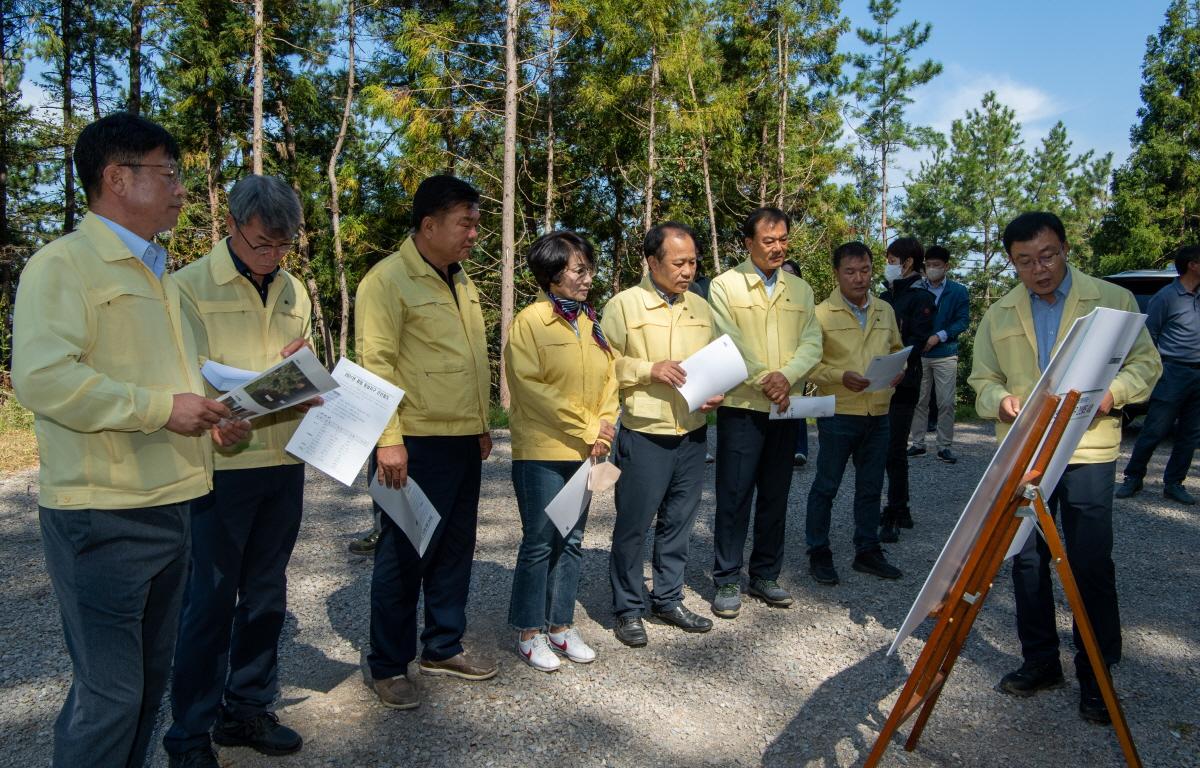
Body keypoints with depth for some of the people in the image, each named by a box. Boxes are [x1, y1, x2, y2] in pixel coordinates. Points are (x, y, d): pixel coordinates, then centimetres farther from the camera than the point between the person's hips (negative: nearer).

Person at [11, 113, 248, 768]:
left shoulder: (153, 273, 19)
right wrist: (160, 408, -21)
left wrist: (209, 417, 9)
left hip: (170, 505, 9)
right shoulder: (64, 263, -10)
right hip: (103, 514, -9)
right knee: (109, 693, -1)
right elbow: (42, 377, -23)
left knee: (150, 677, 18)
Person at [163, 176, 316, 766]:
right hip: (223, 463, -5)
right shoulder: (189, 287, -6)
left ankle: (247, 709, 31)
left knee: (266, 594, 14)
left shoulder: (293, 291, 12)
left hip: (285, 462, 6)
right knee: (211, 601, 2)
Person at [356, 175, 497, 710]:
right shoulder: (389, 279, -10)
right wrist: (389, 440, -21)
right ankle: (388, 666, 18)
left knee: (455, 550, 16)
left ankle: (443, 647, 31)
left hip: (463, 442, 8)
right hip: (416, 444, -8)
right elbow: (376, 364, -16)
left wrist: (481, 424, 19)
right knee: (403, 556, 2)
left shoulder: (461, 282, 15)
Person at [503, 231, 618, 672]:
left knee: (571, 541, 12)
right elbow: (533, 387, -16)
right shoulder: (530, 321, -8)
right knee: (539, 543, 1)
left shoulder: (591, 322, 11)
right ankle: (529, 632, 16)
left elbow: (609, 378, 12)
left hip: (584, 451, 6)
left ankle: (561, 625, 25)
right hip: (542, 451, -6)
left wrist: (604, 424, -5)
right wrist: (585, 428, -14)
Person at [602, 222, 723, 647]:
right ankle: (628, 609, 19)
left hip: (692, 433, 5)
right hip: (644, 434, -5)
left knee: (678, 522, 14)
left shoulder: (700, 307, 12)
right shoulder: (623, 305, -6)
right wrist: (649, 370, -17)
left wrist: (716, 393, 1)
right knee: (633, 525, 3)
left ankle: (668, 600, 30)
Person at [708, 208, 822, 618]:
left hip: (786, 408, 5)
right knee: (734, 497, -1)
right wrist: (763, 381, -16)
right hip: (741, 407, -4)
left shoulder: (800, 290, 12)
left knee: (775, 497, 12)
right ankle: (727, 581, 11)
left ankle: (765, 575, 24)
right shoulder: (725, 285, -1)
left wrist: (786, 376, -15)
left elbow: (812, 344, 2)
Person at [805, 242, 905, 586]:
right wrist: (841, 376, -23)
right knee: (826, 486, 3)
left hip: (879, 413, 6)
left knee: (870, 487, 15)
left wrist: (899, 369, 0)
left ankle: (867, 551, 28)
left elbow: (896, 350, 21)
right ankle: (818, 553, 16)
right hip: (838, 413, -5)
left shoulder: (885, 311, 11)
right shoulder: (822, 313, -7)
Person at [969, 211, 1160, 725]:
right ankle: (1040, 661, 25)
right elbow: (981, 382, 10)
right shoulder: (999, 315, 10)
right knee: (1026, 560, 9)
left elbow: (1146, 363, 3)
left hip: (1088, 450, -3)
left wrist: (1112, 392, -17)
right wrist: (1001, 401, -13)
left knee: (1091, 563, -2)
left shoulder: (1112, 299, 2)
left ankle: (1097, 675, 15)